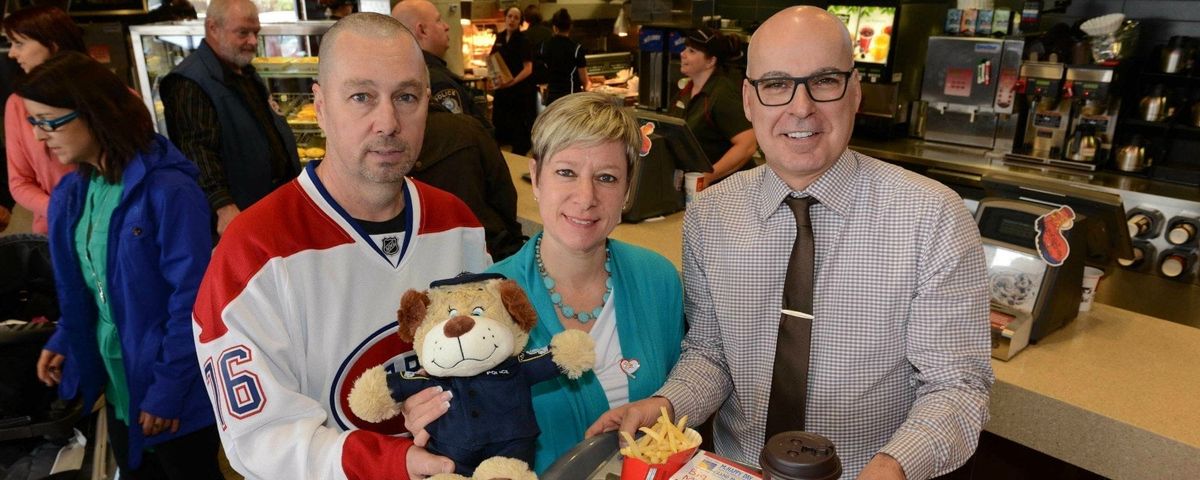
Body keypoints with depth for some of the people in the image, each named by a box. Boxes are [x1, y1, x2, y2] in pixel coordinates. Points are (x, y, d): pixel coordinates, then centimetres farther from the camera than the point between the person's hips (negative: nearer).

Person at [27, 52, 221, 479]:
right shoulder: (71, 193, 2)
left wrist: (169, 389, -20)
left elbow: (191, 298, -22)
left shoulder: (167, 190, -22)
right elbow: (79, 286, 16)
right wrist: (63, 340, 3)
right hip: (116, 381, 7)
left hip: (175, 394, -7)